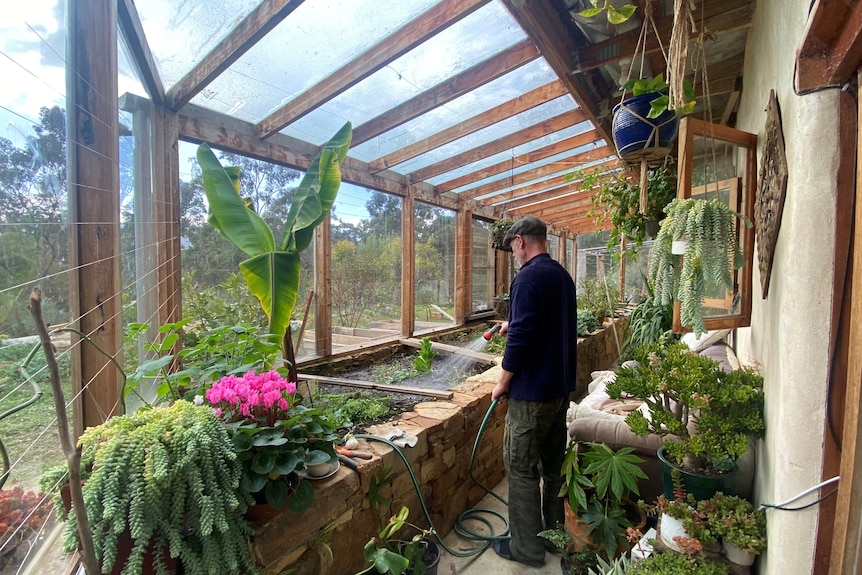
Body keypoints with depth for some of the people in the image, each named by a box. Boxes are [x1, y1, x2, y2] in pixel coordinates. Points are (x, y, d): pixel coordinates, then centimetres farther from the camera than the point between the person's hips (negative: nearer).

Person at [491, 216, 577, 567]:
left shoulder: (528, 277, -19)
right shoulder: (562, 275, 9)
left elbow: (521, 336, -24)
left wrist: (504, 381, -12)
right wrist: (512, 326, 28)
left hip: (532, 391, -9)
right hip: (561, 385, 9)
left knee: (522, 469, 6)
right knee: (554, 462, 21)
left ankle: (527, 548, 20)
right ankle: (556, 530, 38)